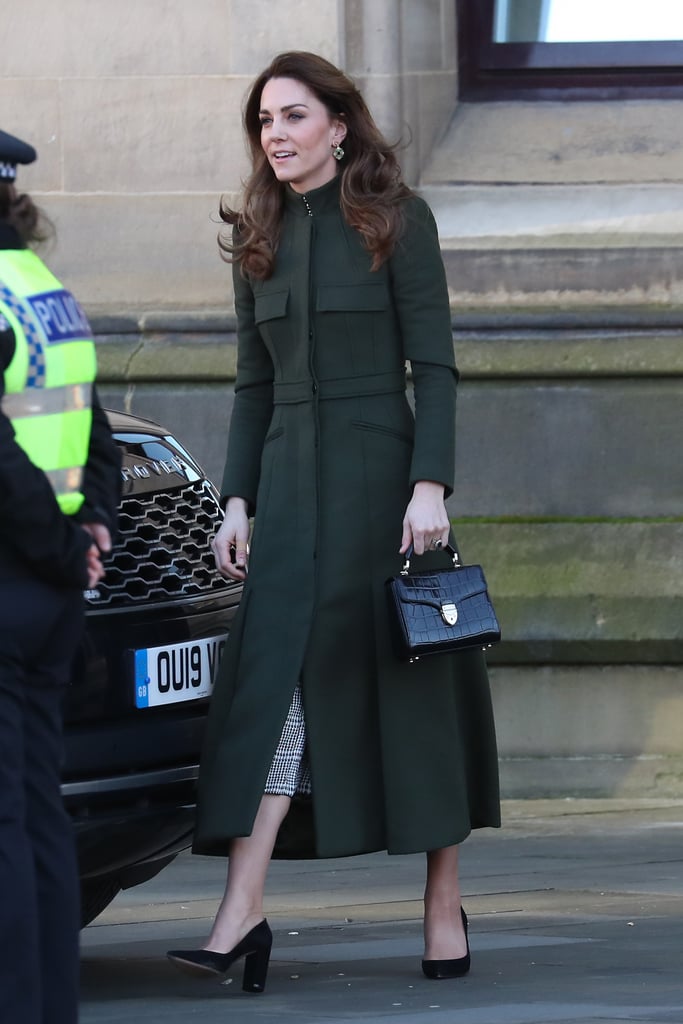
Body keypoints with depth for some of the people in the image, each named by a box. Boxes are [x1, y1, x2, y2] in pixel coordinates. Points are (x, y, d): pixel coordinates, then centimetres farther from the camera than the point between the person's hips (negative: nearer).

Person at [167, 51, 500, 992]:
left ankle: (445, 906, 10)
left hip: (379, 475, -4)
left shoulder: (396, 220, -3)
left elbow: (435, 365, -7)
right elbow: (253, 386, 15)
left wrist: (430, 486, -17)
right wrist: (237, 501, 7)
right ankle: (242, 913, -15)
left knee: (409, 678, 0)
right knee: (277, 676, -6)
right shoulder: (260, 241, 12)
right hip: (289, 481, 4)